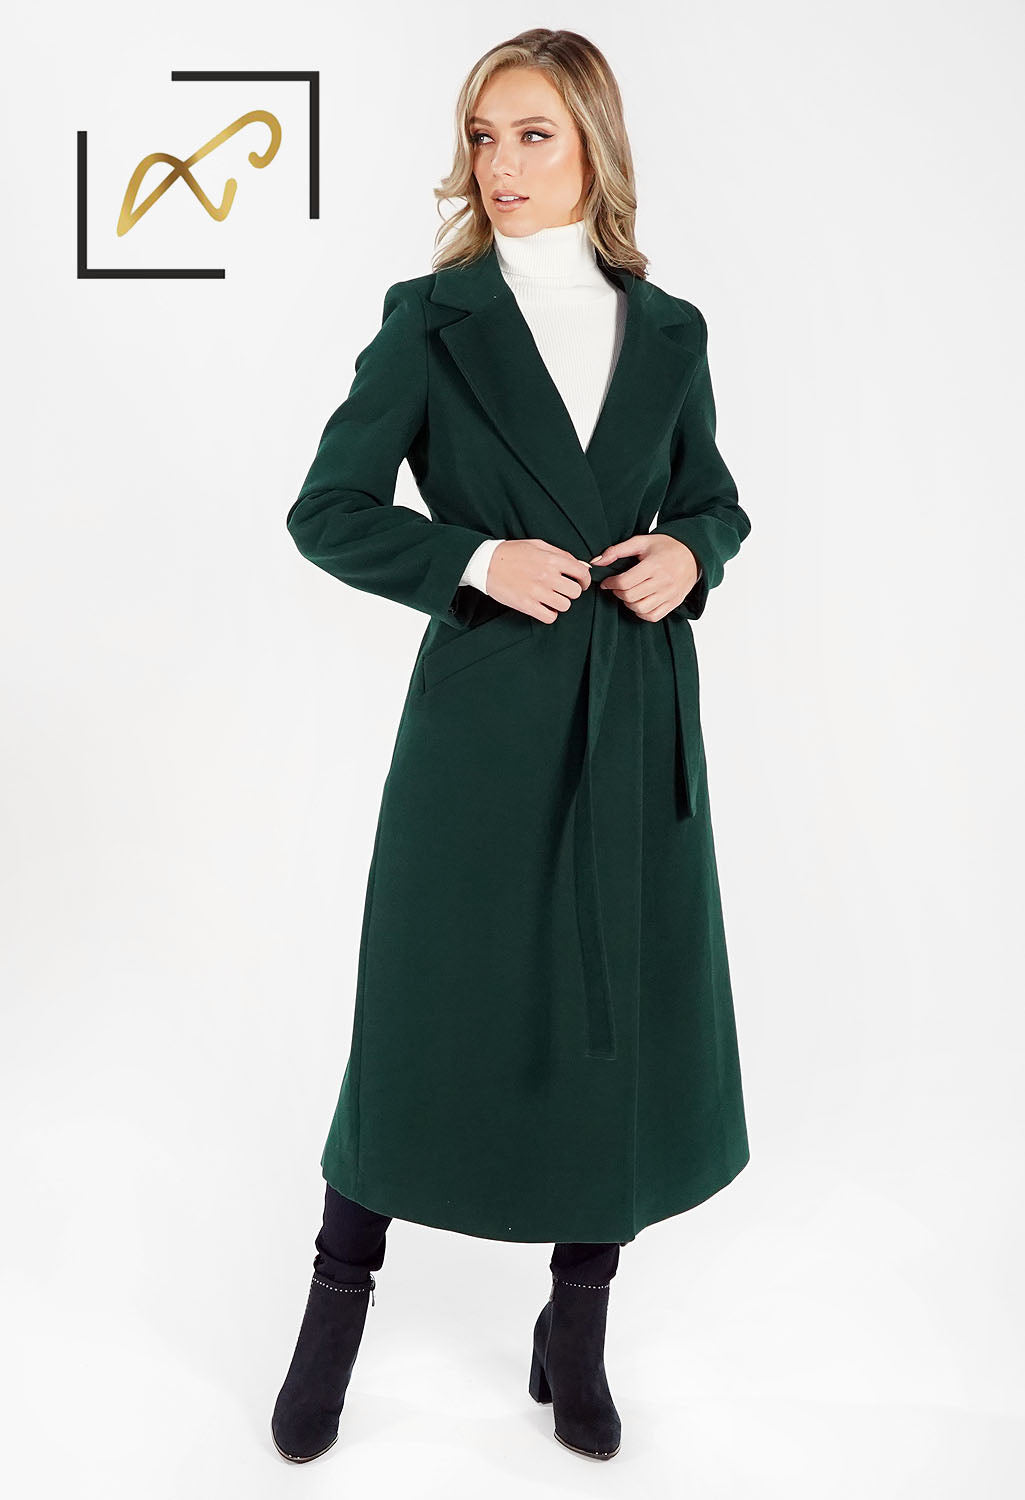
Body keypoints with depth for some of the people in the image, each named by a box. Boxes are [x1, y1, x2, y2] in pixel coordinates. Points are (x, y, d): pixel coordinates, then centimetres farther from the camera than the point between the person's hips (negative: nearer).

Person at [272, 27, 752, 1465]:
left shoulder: (668, 329, 8)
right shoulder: (433, 318, 0)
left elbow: (713, 496, 19)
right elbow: (327, 510, -1)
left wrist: (689, 555, -3)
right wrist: (475, 562, -15)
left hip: (636, 721, 3)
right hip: (485, 714, -3)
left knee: (629, 1017, 8)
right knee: (425, 1012, 5)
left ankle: (577, 1333, 29)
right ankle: (336, 1311, 28)